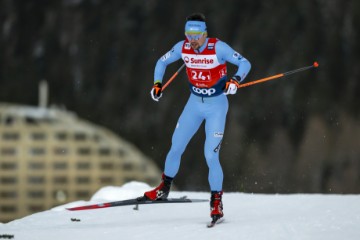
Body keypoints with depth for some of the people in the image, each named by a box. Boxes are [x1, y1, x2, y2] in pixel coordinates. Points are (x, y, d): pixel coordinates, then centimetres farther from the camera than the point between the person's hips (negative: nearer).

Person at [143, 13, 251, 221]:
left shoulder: (218, 48, -21)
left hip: (217, 105, -4)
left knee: (211, 156, -12)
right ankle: (164, 189, 28)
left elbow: (245, 63, -18)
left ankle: (216, 201, 0)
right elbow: (162, 62, 8)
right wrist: (157, 83, -5)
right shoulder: (182, 48, -9)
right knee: (176, 148, 8)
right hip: (195, 103, 4)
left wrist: (236, 80, -36)